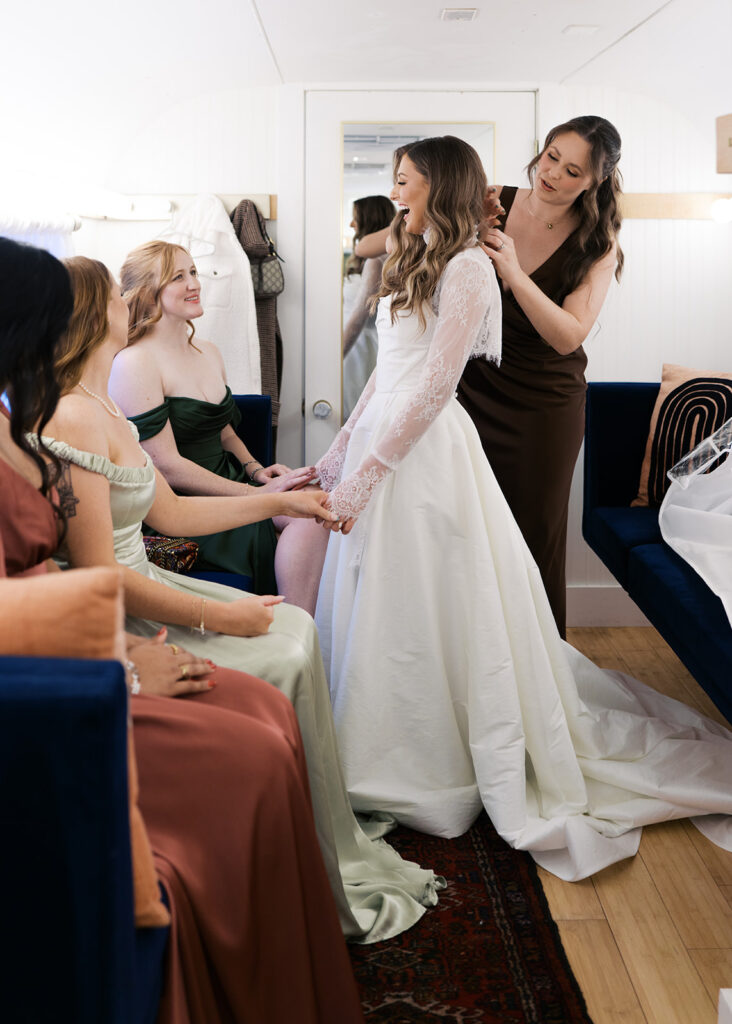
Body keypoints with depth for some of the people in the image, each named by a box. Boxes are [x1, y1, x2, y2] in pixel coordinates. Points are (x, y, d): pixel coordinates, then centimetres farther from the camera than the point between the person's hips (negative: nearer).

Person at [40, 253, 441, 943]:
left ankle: (333, 848, 11)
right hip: (109, 627, -10)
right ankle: (332, 886, 7)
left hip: (137, 592, 10)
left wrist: (278, 500, 17)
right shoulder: (73, 422, -22)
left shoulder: (101, 409, 11)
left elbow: (168, 512, 15)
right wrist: (222, 617, -18)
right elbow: (100, 575, -25)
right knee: (285, 663, -10)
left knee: (295, 628, 4)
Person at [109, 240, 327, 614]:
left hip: (227, 482, 8)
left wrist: (255, 470, 2)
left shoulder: (209, 353, 15)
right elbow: (167, 466, -17)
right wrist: (257, 494, -18)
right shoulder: (134, 364, -13)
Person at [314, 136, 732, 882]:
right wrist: (337, 455, 15)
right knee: (378, 608, 13)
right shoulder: (414, 264, 17)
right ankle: (390, 749, 27)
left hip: (426, 454, -8)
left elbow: (434, 385, -17)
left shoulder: (467, 267, -11)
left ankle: (437, 766, 16)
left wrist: (364, 475, -18)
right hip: (380, 442, 8)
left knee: (425, 611, 0)